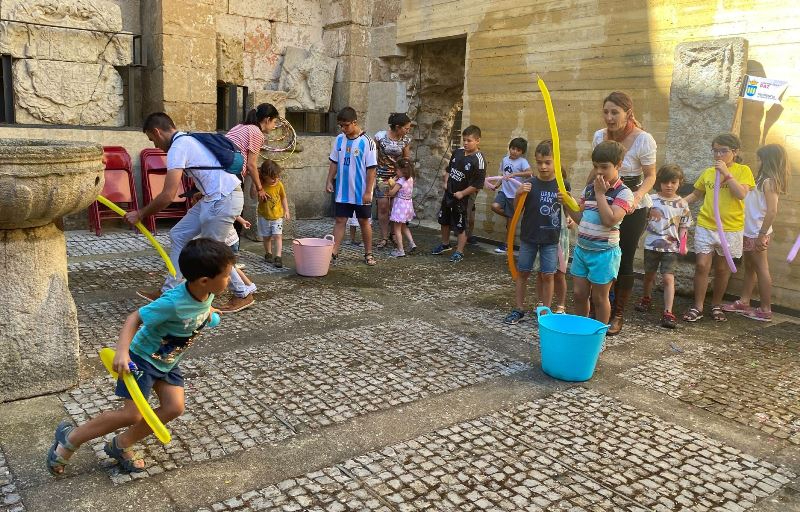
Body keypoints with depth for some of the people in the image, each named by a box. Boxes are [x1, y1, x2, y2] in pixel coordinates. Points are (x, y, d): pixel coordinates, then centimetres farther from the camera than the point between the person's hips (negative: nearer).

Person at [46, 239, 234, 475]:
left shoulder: (206, 292, -14)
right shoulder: (173, 302, -36)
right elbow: (135, 318, -30)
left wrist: (206, 313, 20)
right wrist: (122, 351, -41)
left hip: (168, 361, 8)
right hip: (143, 358, -7)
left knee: (174, 407, -2)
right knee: (132, 415, -7)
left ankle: (121, 445, 15)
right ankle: (70, 438, 15)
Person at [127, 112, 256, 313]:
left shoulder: (178, 148, -13)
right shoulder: (187, 139, 17)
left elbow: (168, 195, -19)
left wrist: (140, 214, -9)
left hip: (223, 200, -10)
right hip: (214, 197, 10)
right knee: (178, 235, 12)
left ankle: (243, 294, 18)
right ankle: (169, 291, 18)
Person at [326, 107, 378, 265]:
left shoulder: (367, 142, -13)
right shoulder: (339, 140, 2)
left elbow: (371, 168, -13)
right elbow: (334, 162, 11)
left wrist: (368, 191, -14)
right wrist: (329, 181, 2)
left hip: (361, 193, -4)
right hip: (342, 191, 4)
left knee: (364, 221, 9)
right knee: (340, 220, 3)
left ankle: (368, 254, 21)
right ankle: (334, 253, 5)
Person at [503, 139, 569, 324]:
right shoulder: (529, 184, -7)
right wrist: (518, 195, -24)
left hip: (551, 239, 0)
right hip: (529, 237, 0)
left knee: (547, 275, 5)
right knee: (522, 272, 9)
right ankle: (519, 309, 21)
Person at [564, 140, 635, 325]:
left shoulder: (624, 193, -11)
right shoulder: (589, 189, 8)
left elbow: (609, 220, -24)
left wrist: (600, 194, -17)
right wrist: (567, 204, -3)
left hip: (604, 253, -6)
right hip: (582, 249, 6)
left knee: (599, 297, 6)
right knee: (579, 293, 12)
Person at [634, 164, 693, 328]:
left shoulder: (681, 204, -2)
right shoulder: (651, 199, -3)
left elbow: (683, 227, 3)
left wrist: (682, 243, -9)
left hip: (671, 247, -1)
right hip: (651, 245, 2)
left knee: (668, 277, -9)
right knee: (649, 274, 18)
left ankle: (668, 312, -8)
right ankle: (646, 299, 43)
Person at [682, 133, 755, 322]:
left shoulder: (743, 170, -1)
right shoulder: (708, 172, 7)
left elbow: (742, 194, -17)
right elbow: (695, 194, 18)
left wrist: (726, 173, -18)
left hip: (730, 229, -2)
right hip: (705, 226, 2)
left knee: (722, 269, 10)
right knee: (702, 266, -5)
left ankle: (716, 305, 25)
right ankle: (697, 307, 5)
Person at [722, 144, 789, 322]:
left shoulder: (769, 181, -17)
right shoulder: (765, 180, 11)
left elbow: (772, 211, -23)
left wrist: (762, 235, -23)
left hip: (757, 233, -9)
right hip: (750, 232, 9)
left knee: (761, 270, -2)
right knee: (749, 267, 16)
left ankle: (765, 310, 6)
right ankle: (744, 302, 27)